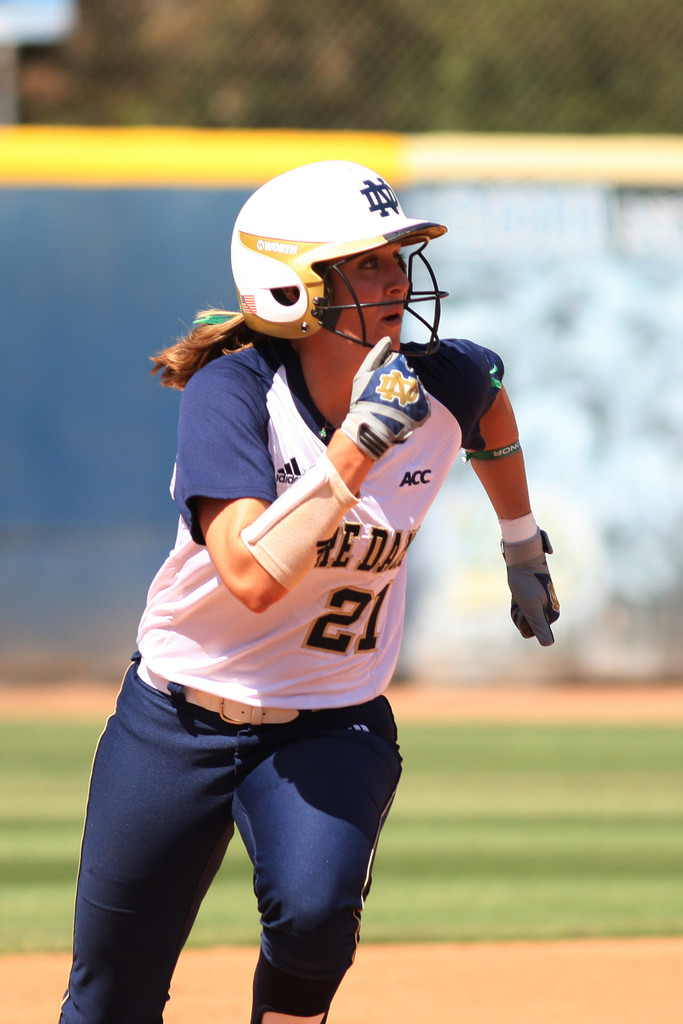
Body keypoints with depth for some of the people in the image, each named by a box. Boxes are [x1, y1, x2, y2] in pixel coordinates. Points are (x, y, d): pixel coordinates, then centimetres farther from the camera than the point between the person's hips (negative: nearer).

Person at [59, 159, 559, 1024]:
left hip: (332, 726, 2)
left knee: (313, 909, -30)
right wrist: (360, 443, -38)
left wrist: (522, 543, 25)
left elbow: (488, 391, 18)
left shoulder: (442, 385, -10)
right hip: (178, 725, -2)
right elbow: (254, 576, -36)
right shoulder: (232, 391, -22)